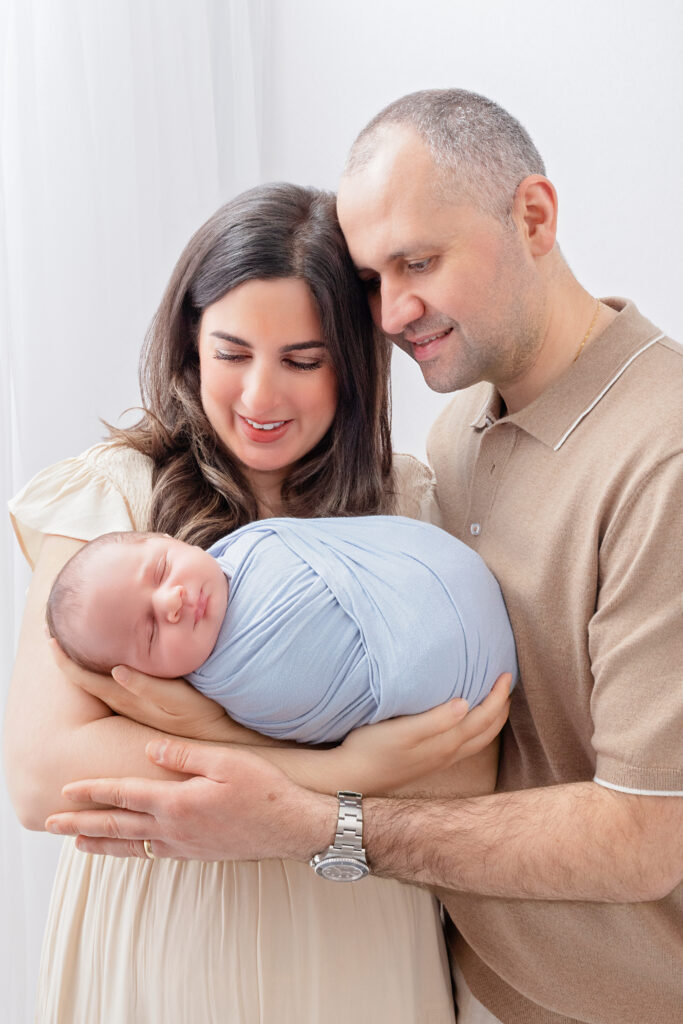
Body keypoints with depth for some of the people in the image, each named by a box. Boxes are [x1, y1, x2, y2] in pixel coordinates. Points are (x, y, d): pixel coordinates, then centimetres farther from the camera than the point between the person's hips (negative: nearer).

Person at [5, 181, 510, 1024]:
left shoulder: (409, 508, -4)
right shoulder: (113, 496, -11)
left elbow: (464, 773, -13)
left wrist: (210, 729, -25)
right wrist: (345, 772, -24)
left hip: (358, 935, 2)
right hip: (162, 938, -1)